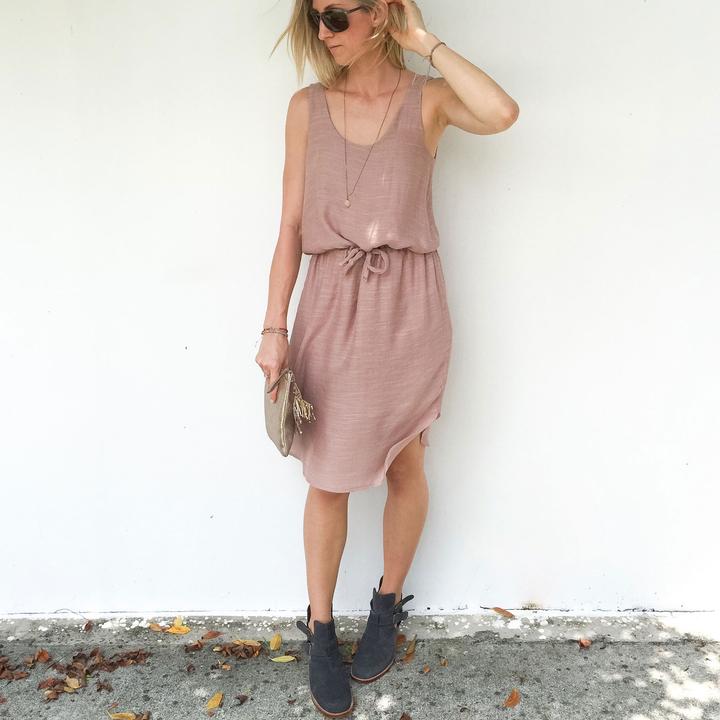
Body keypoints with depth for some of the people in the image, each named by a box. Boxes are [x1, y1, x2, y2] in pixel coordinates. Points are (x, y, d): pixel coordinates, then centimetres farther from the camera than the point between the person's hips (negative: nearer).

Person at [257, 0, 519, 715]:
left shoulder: (428, 97, 3)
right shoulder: (306, 107, 6)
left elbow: (501, 113, -20)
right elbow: (291, 227, 3)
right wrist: (274, 327, -2)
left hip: (409, 309, 0)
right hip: (331, 308, 1)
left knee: (404, 468, 12)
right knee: (327, 477, 7)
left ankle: (388, 606, 36)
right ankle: (320, 630, 26)